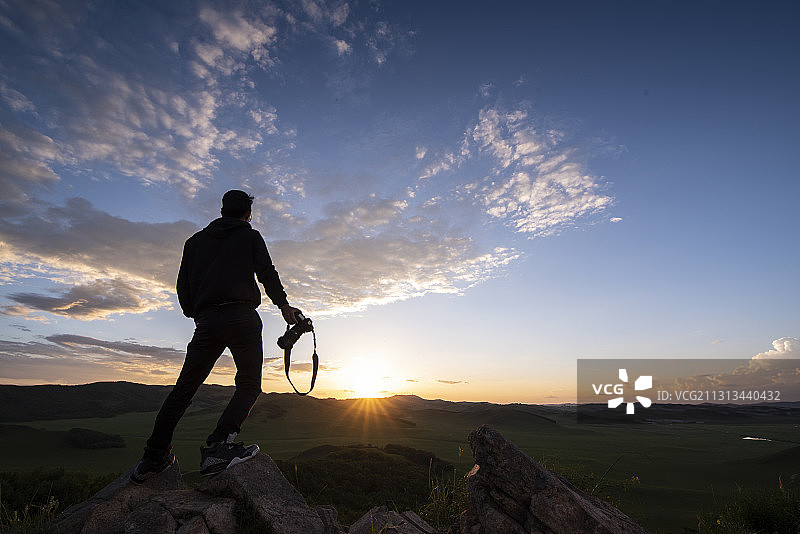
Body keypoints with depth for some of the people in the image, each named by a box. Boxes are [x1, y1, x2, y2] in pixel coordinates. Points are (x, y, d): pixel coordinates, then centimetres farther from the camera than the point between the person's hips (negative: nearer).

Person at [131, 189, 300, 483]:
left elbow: (183, 286, 18)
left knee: (184, 388, 12)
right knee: (248, 385, 0)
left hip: (207, 320, 4)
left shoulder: (195, 240, 23)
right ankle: (219, 443, -18)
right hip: (242, 317, -4)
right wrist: (284, 306, 14)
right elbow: (267, 273, 5)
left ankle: (153, 457, 12)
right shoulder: (250, 236, 13)